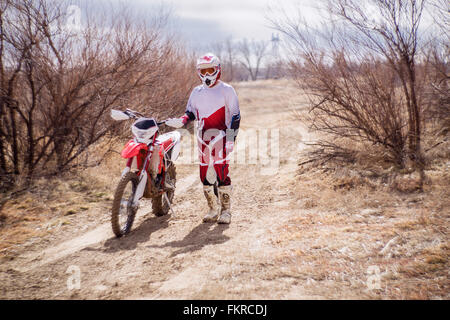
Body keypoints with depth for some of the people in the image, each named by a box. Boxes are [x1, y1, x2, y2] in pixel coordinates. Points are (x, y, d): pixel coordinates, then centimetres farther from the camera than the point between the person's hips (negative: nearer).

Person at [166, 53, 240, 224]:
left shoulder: (226, 90, 0)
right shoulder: (197, 92, 15)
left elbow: (235, 115, -2)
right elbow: (191, 112, 21)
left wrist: (231, 138, -11)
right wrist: (181, 121, -2)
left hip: (221, 136, -5)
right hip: (203, 138, 5)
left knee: (222, 173, -11)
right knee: (205, 174, 5)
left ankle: (225, 210, 1)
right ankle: (213, 209, 18)